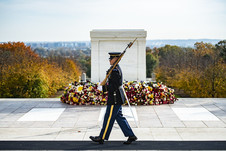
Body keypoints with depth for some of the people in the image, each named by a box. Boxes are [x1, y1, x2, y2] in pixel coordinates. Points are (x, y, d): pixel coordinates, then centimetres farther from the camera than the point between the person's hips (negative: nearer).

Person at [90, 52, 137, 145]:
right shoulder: (116, 68, 14)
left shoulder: (115, 70, -19)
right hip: (117, 99, 10)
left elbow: (114, 86, -23)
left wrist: (104, 87, -12)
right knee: (119, 117, 13)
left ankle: (102, 138, 11)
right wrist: (106, 85, 11)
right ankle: (131, 136, 14)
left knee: (109, 118, 0)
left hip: (114, 100, -10)